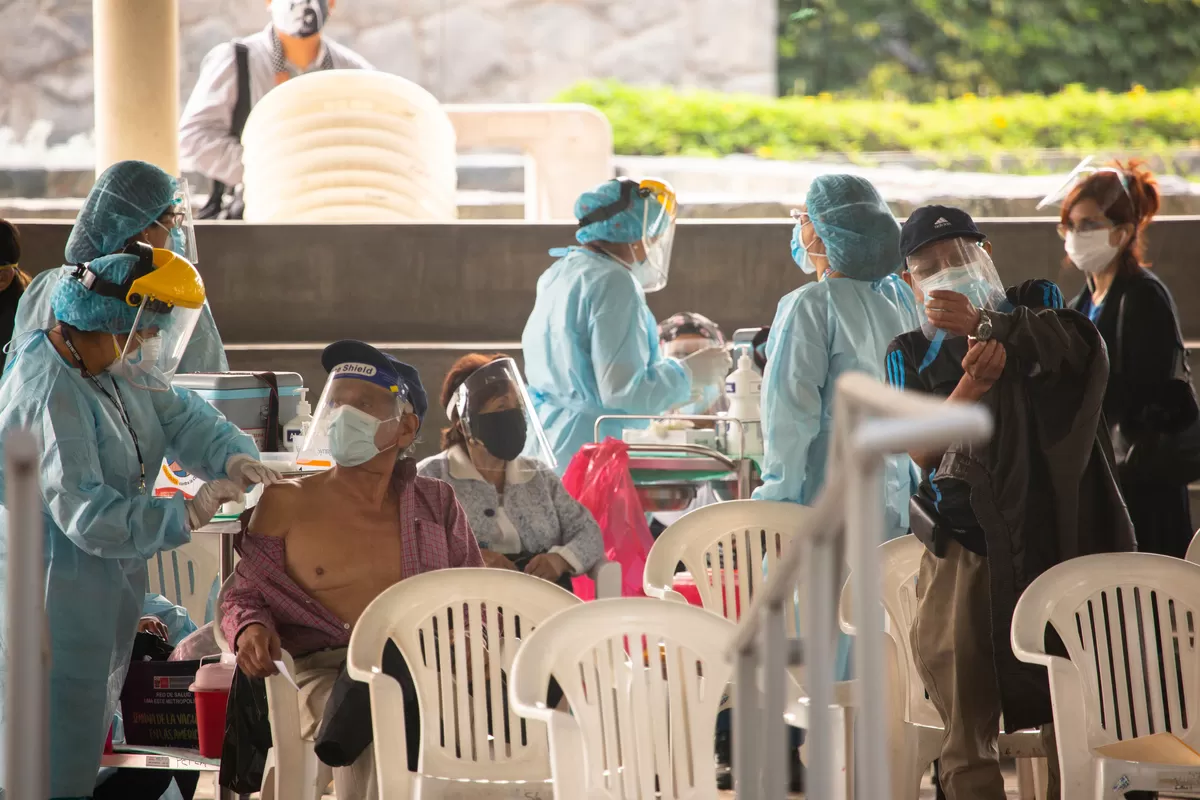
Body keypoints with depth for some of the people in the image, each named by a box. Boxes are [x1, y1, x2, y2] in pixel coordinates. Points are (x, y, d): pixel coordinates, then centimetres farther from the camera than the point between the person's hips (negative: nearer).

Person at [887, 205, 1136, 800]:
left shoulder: (1034, 305, 11)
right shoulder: (910, 355, 12)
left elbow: (1075, 344, -14)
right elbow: (920, 450, -3)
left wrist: (983, 323, -27)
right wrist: (972, 384, -20)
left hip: (1054, 534, -1)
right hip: (967, 545, 1)